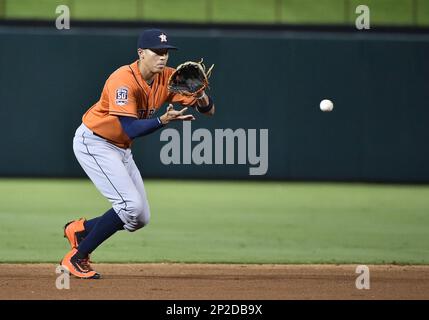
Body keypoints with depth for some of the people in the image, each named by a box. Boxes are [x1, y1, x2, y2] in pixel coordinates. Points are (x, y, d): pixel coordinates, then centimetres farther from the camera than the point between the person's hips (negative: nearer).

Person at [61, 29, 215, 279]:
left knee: (141, 219, 8)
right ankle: (76, 258, -10)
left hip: (121, 149, 8)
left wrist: (200, 95, -31)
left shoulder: (168, 78, -6)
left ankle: (80, 229, 26)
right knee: (131, 205, -20)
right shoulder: (124, 80, -27)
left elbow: (208, 110, -9)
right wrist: (164, 120, -49)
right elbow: (131, 129, -36)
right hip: (93, 143, -8)